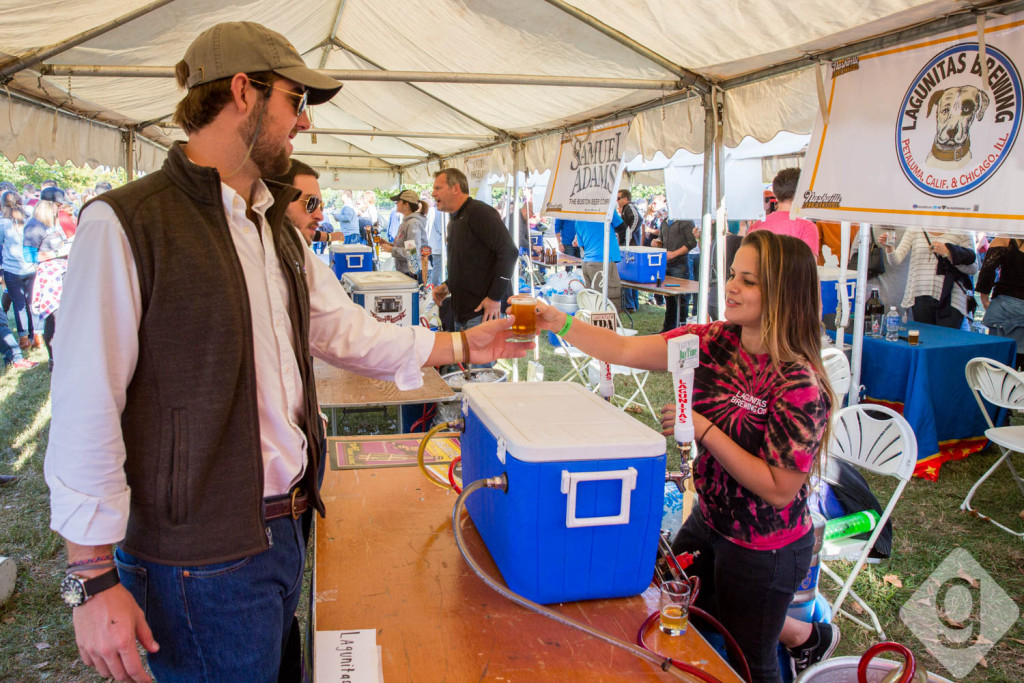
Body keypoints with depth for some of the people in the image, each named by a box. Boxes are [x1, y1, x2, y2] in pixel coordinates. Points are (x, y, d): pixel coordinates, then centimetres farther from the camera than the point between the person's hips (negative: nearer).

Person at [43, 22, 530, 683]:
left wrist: (463, 344, 10)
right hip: (201, 558, -7)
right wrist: (94, 582, -15)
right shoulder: (126, 224, -15)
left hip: (285, 531, 8)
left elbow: (347, 331, 15)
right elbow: (86, 411, -17)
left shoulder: (279, 230, 11)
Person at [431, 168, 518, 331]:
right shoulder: (454, 220, 20)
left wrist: (495, 298, -21)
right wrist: (447, 286, 11)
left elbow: (509, 251, -20)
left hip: (484, 312, -9)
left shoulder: (478, 211, -10)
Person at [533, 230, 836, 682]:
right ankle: (803, 633, 44)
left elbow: (778, 489, -25)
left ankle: (808, 636, 45)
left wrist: (703, 429, -27)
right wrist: (562, 324, -23)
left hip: (763, 550, -7)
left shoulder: (800, 386, -26)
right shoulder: (717, 341, -8)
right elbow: (627, 350, -10)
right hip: (709, 521, 7)